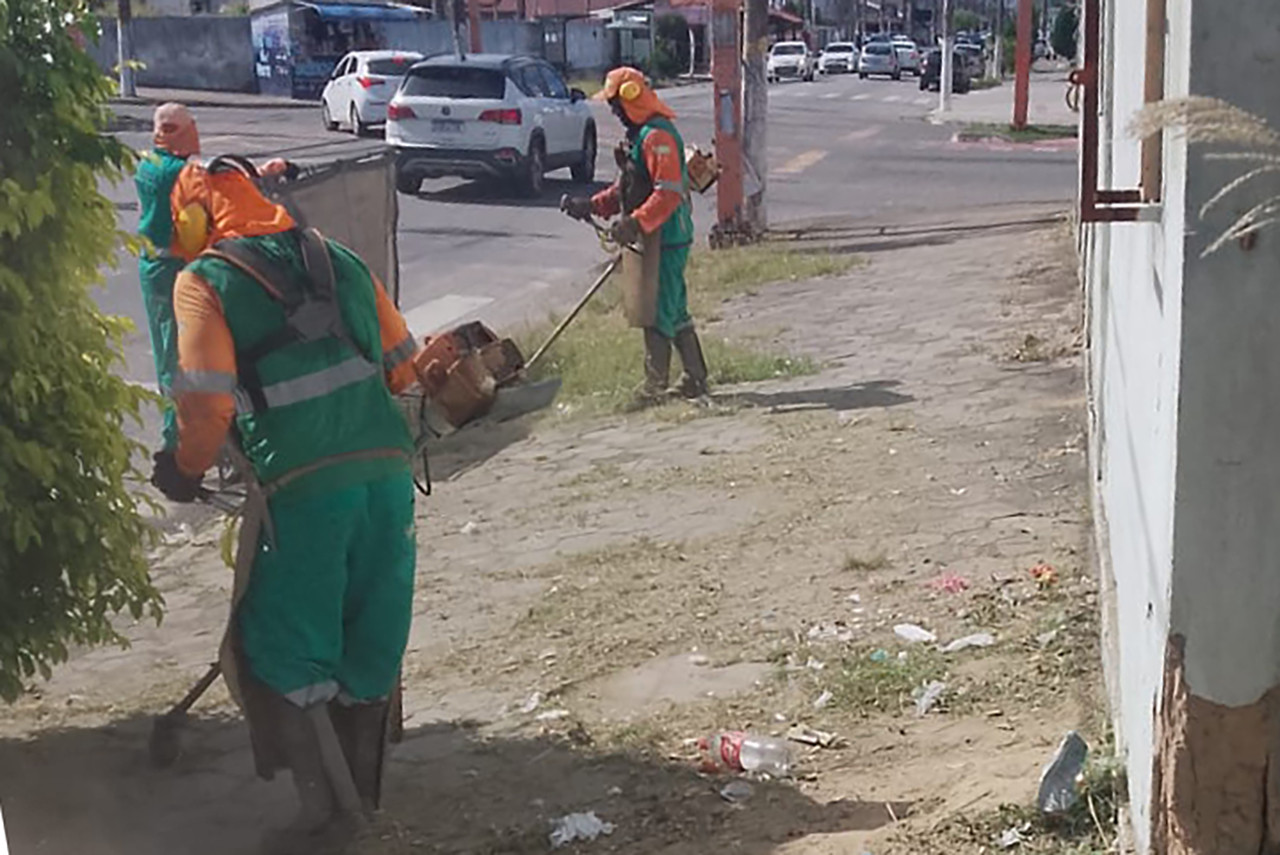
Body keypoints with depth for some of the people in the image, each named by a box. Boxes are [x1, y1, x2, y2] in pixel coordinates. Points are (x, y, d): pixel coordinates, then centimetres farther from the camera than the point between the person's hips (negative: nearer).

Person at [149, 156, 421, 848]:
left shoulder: (205, 280, 1)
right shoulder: (339, 260, 17)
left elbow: (208, 403, -7)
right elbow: (402, 366, 18)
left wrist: (184, 471, 11)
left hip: (302, 483, -5)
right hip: (386, 467, 6)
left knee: (280, 647, 9)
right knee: (370, 634, 17)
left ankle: (327, 796, 5)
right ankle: (361, 782, 29)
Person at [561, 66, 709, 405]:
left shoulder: (657, 137, -18)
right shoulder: (638, 136, 16)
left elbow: (669, 192, -27)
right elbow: (626, 188, 21)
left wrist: (636, 223, -32)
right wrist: (592, 205, 11)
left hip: (666, 240, -10)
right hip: (653, 238, 10)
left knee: (657, 315, -4)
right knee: (675, 313, 15)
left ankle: (654, 387, 3)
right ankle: (695, 379, 22)